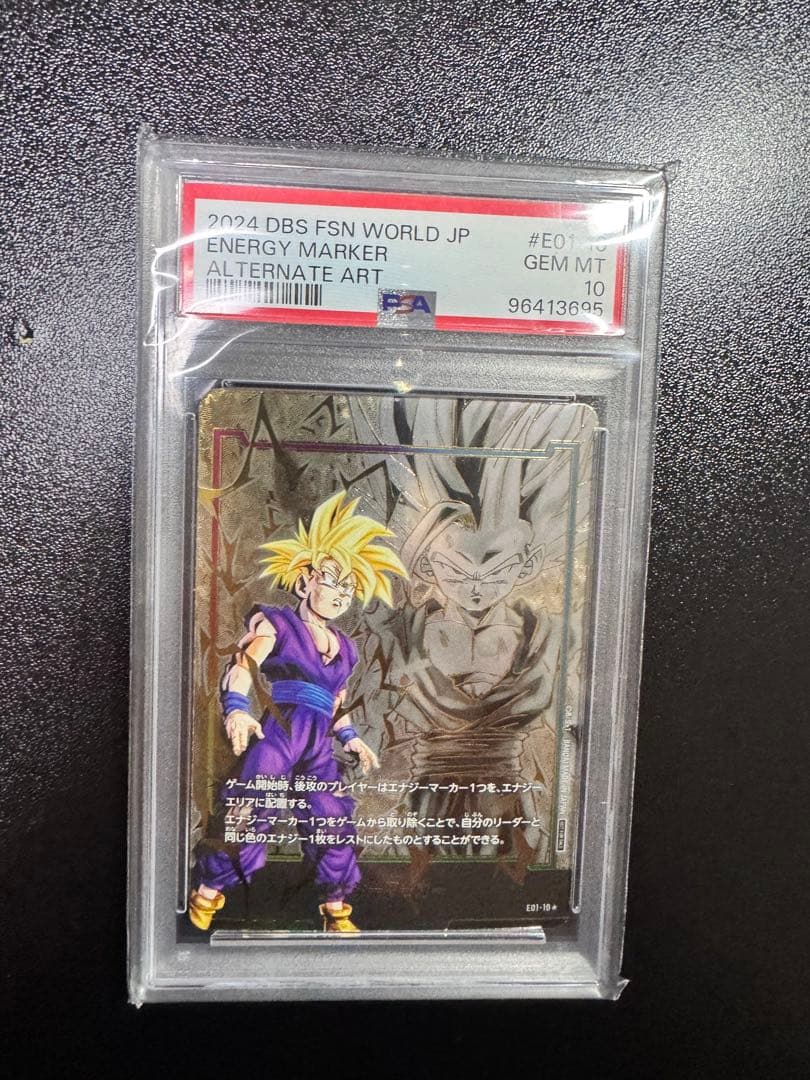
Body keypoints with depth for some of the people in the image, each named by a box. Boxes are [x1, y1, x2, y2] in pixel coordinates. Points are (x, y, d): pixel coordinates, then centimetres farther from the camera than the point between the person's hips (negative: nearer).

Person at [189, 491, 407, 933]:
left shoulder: (345, 648, 21)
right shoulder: (277, 623, 3)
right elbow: (241, 667, -11)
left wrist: (351, 737, 19)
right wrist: (237, 709, -28)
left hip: (318, 751, 6)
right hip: (276, 738, -6)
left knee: (336, 826, 5)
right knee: (249, 819, -6)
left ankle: (337, 914, 21)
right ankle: (205, 898, 14)